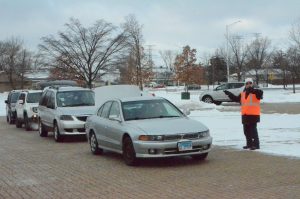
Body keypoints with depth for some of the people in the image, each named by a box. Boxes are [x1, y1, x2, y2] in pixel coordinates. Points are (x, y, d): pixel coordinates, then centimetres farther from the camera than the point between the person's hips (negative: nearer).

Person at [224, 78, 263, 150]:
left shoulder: (255, 92, -6)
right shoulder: (243, 93, 15)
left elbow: (260, 93, -28)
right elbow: (236, 99, 19)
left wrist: (252, 90, -42)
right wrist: (229, 94, 9)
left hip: (253, 115, -7)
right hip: (245, 115, 7)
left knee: (253, 130, -9)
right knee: (246, 130, 14)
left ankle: (256, 144, -4)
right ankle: (249, 144, 25)